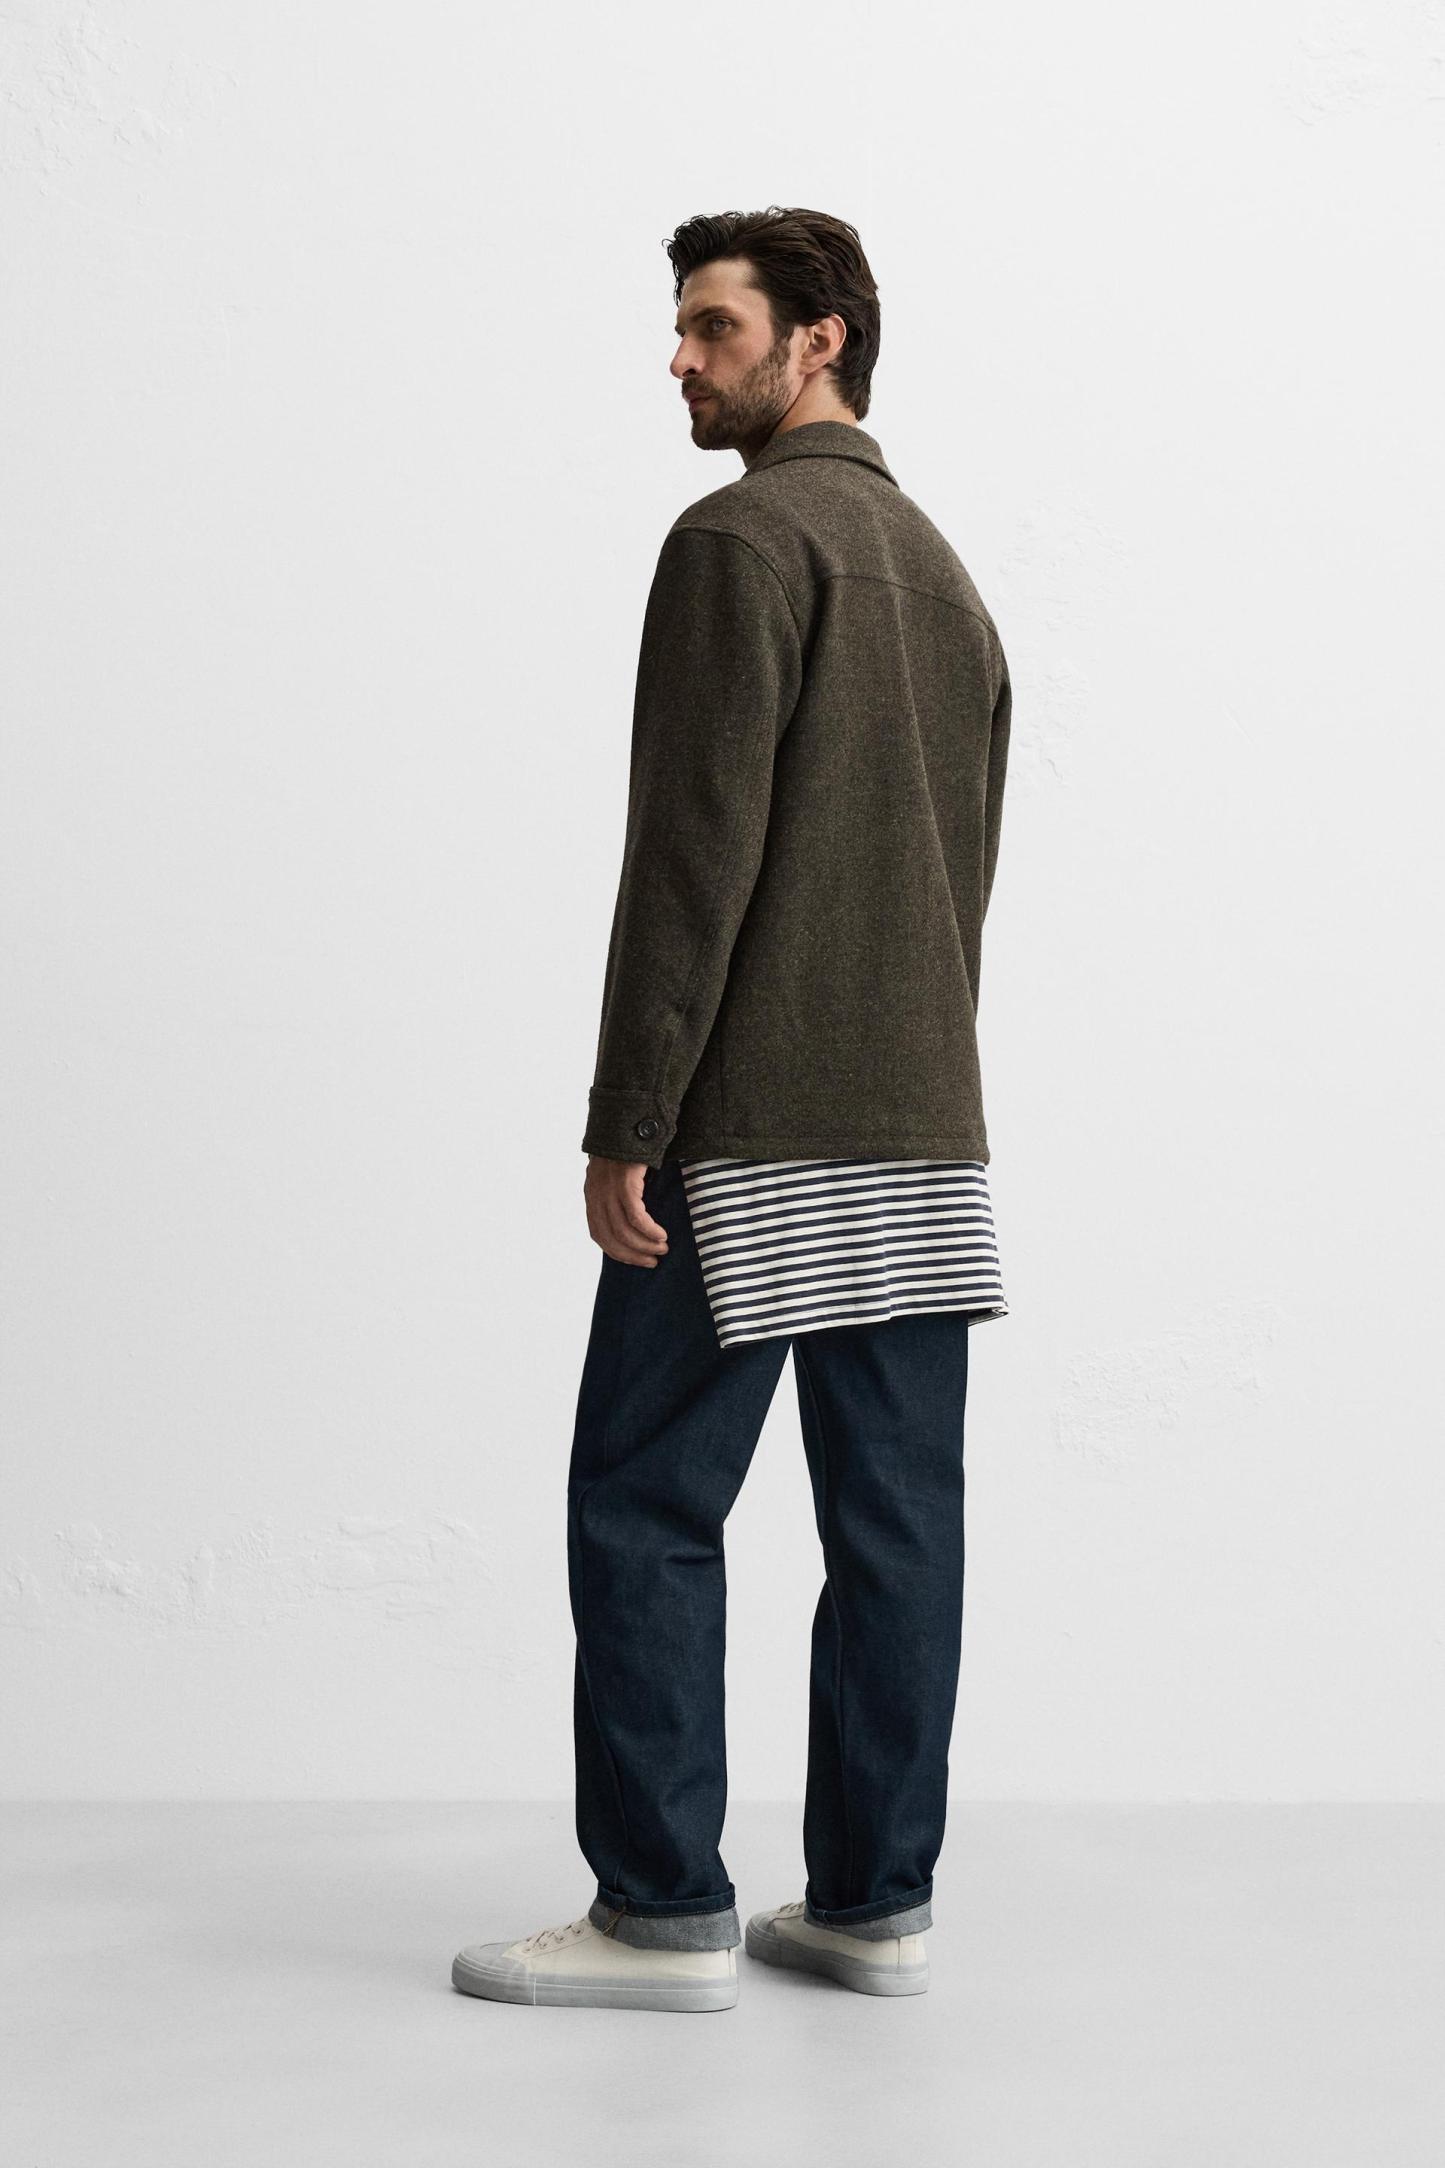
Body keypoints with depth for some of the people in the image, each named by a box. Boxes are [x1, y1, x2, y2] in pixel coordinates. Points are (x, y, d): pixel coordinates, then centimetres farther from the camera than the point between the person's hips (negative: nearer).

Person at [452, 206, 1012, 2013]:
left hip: (751, 1138, -8)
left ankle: (663, 1910, 3)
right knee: (893, 1516, 8)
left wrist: (624, 1124, -14)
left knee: (645, 1506, -1)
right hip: (924, 1141, 8)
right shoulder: (945, 574, 19)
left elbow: (695, 851, -15)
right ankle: (872, 1899, 14)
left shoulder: (743, 540, -8)